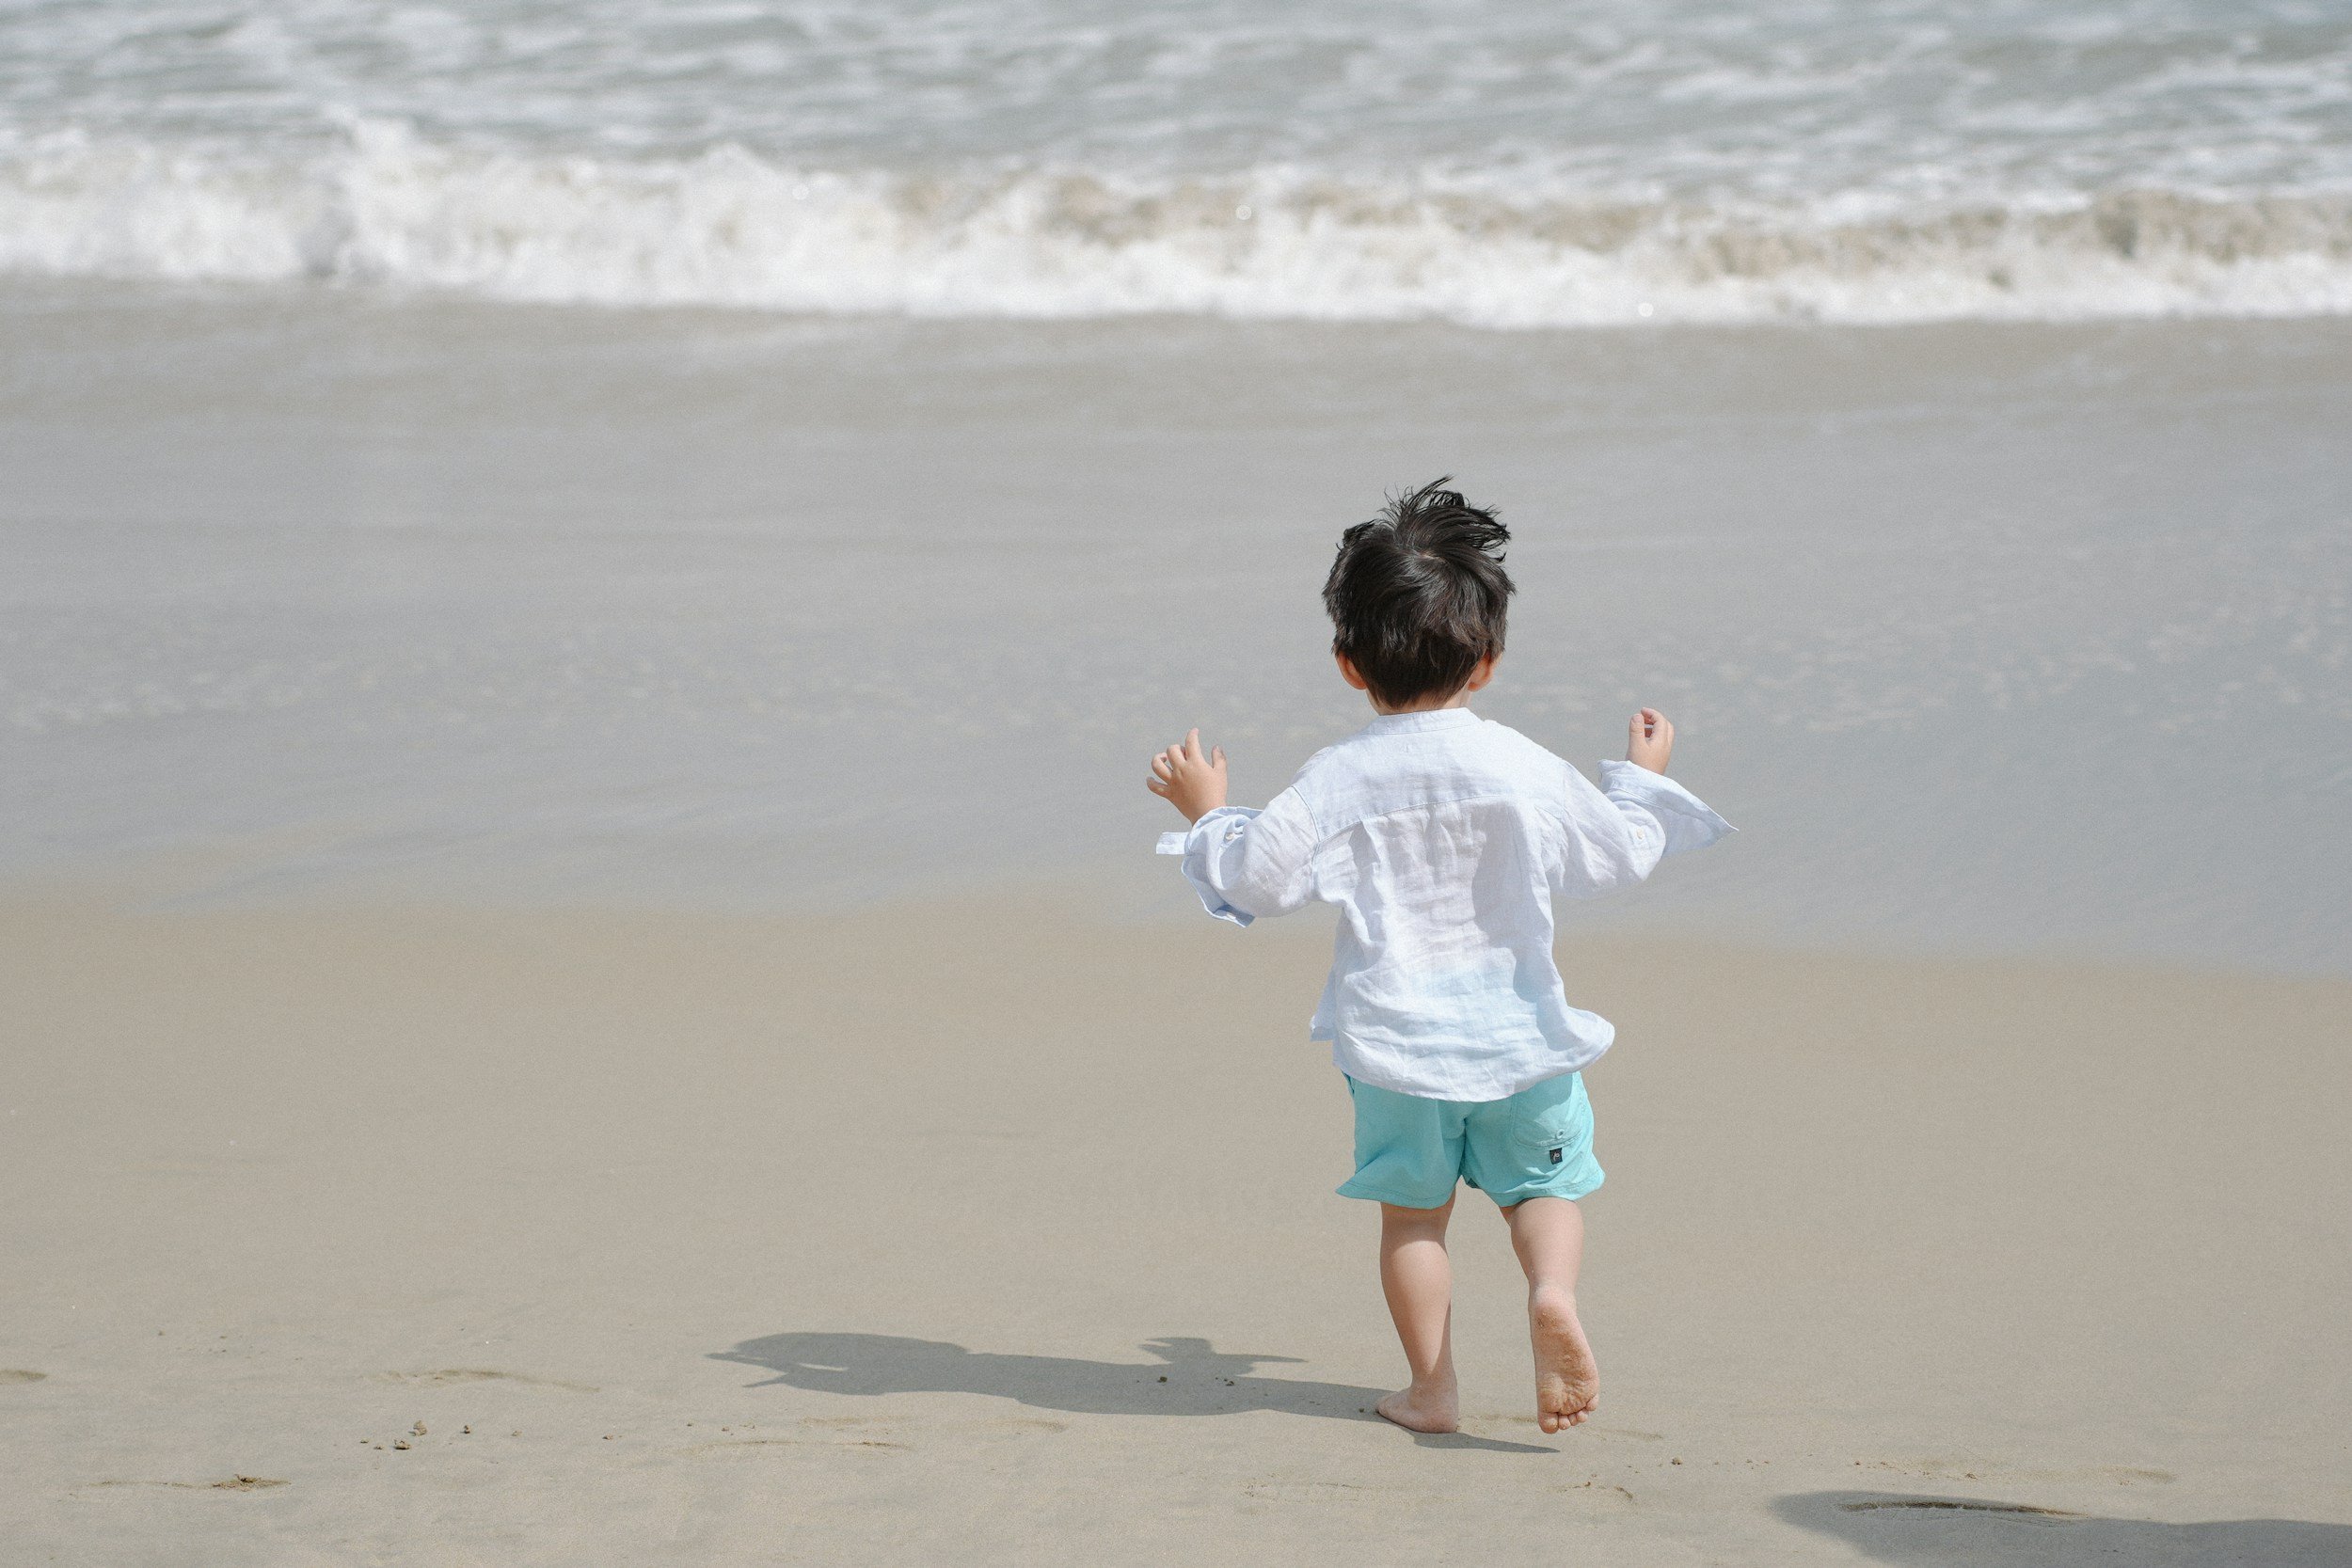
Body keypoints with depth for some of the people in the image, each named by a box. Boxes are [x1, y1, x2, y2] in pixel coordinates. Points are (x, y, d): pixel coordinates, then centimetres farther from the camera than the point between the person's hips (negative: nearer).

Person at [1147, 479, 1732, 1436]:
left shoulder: (1335, 782, -8)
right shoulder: (1524, 770, -5)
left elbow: (1259, 879, -6)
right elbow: (1613, 856, 4)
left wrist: (1207, 816, 11)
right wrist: (1642, 781, 23)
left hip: (1395, 1038, 0)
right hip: (1516, 1027, 0)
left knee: (1412, 1209, 11)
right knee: (1542, 1183, 13)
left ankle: (1432, 1387, 10)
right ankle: (1553, 1291, -16)